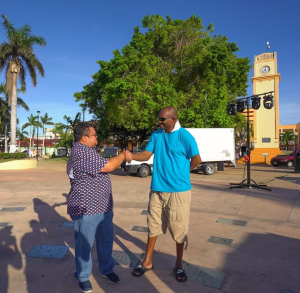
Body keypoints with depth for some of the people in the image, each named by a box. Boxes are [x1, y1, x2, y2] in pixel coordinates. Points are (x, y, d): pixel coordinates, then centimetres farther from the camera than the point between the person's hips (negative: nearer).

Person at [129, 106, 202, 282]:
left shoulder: (184, 136, -11)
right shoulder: (156, 135, 5)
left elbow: (197, 160, -7)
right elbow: (146, 154, 3)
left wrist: (182, 171, 5)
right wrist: (132, 156, -15)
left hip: (178, 190, -4)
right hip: (157, 189, 5)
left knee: (179, 229, 10)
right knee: (153, 226, 14)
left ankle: (179, 265, 30)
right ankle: (147, 262, 32)